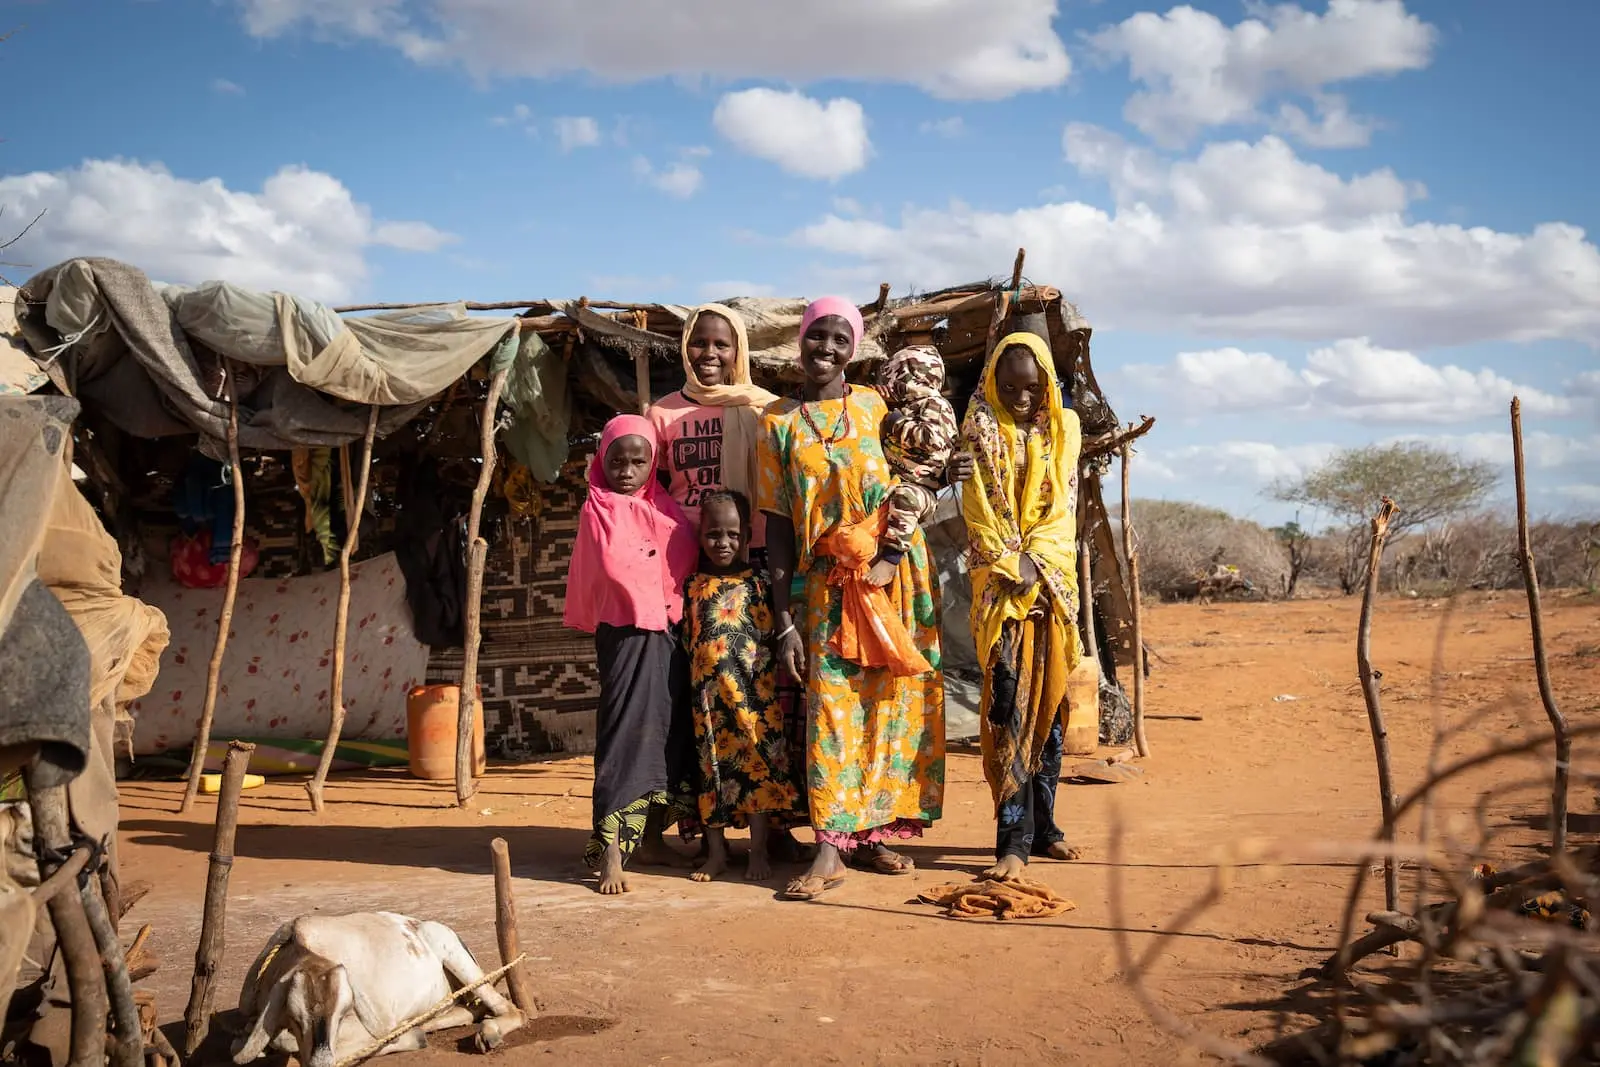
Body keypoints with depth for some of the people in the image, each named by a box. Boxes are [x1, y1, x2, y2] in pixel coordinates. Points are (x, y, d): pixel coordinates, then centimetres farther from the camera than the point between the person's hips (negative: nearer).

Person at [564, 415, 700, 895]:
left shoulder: (665, 507, 14)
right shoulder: (599, 510, -4)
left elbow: (688, 562, 14)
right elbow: (613, 568, -15)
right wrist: (657, 582, -3)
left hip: (669, 628, 6)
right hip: (626, 630, -6)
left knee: (667, 729, 9)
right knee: (626, 731, -10)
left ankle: (651, 837, 20)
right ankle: (610, 851, -9)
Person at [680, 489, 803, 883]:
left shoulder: (758, 583, 1)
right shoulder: (693, 586, 7)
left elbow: (774, 638, 2)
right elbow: (684, 640, 12)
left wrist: (769, 685, -3)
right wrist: (692, 687, 7)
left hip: (752, 692, -2)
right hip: (708, 694, 2)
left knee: (757, 762, -2)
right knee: (713, 765, 7)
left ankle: (758, 850, 9)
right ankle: (716, 849, 20)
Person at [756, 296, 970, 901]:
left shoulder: (879, 408, 7)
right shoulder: (777, 424, 4)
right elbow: (777, 523, 1)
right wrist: (785, 622, -4)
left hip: (894, 579, 2)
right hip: (825, 586, -1)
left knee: (893, 704, 4)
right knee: (831, 709, -5)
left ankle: (873, 831, 16)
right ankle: (831, 848, -2)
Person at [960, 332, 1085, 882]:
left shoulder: (1064, 428, 9)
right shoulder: (982, 431, 2)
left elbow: (1063, 506, 2)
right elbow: (979, 509, -4)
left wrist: (1037, 562, -12)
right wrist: (1010, 565, -15)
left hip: (1053, 582, 3)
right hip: (1000, 584, -3)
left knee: (1049, 703, 7)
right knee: (1008, 707, -9)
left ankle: (1042, 824, 18)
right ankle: (1014, 839, -8)